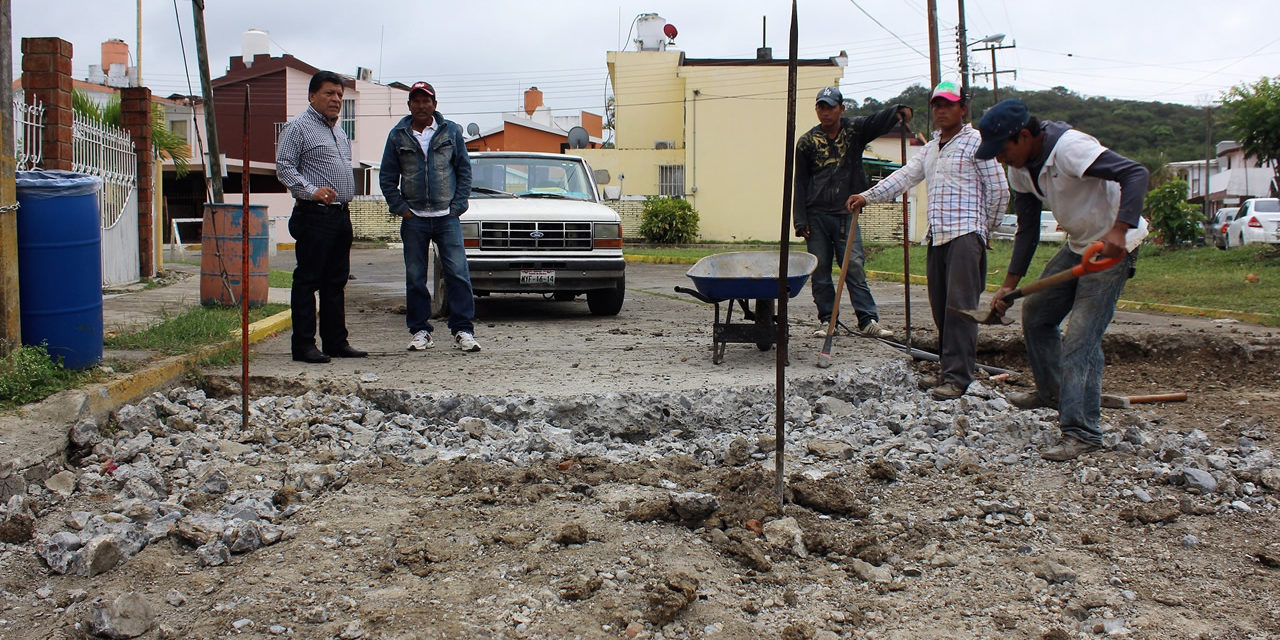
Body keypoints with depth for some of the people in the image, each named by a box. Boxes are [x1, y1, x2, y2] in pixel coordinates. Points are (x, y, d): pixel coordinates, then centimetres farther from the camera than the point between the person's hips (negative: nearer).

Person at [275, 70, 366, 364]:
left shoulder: (338, 131, 22)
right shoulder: (298, 127, -4)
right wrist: (312, 191, -24)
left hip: (341, 215, 9)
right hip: (314, 215, -9)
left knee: (336, 282, 11)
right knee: (308, 281, -6)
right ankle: (303, 345, -3)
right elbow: (284, 167, -13)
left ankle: (336, 342, 17)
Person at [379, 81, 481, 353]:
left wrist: (457, 206, 0)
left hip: (447, 216, -1)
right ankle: (419, 331, 13)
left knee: (458, 273, -7)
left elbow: (464, 170, 8)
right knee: (415, 277, 4)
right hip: (414, 219, 1)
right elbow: (387, 177, 10)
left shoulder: (451, 132, 6)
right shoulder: (398, 135, 7)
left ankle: (463, 330, -2)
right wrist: (400, 208, 0)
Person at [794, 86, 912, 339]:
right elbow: (800, 183, 4)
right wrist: (801, 221, -2)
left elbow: (878, 121, -12)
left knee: (854, 266, -5)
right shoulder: (807, 141, 4)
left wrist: (899, 110, -35)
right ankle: (826, 320, 12)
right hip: (816, 215, 1)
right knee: (820, 270, 3)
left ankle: (869, 320, -4)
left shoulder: (854, 130, 6)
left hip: (846, 213, 0)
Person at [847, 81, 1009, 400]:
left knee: (959, 305, -13)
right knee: (940, 307, 5)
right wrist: (867, 196, 5)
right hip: (936, 237, 7)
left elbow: (999, 190, -1)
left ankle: (957, 377, -16)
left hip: (965, 234, -7)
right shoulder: (929, 148, 22)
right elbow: (904, 176, 15)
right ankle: (950, 367, 10)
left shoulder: (975, 142, -1)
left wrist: (984, 229, 5)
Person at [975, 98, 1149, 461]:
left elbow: (1134, 174, -35)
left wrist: (1119, 231, -49)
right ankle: (1052, 392, 39)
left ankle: (1082, 433, -11)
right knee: (1035, 314, 18)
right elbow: (1027, 229, 6)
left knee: (1081, 338, -15)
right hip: (1078, 245, 9)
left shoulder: (1069, 148, -27)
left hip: (1114, 247, -9)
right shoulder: (1020, 169, -1)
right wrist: (1010, 284, 0)